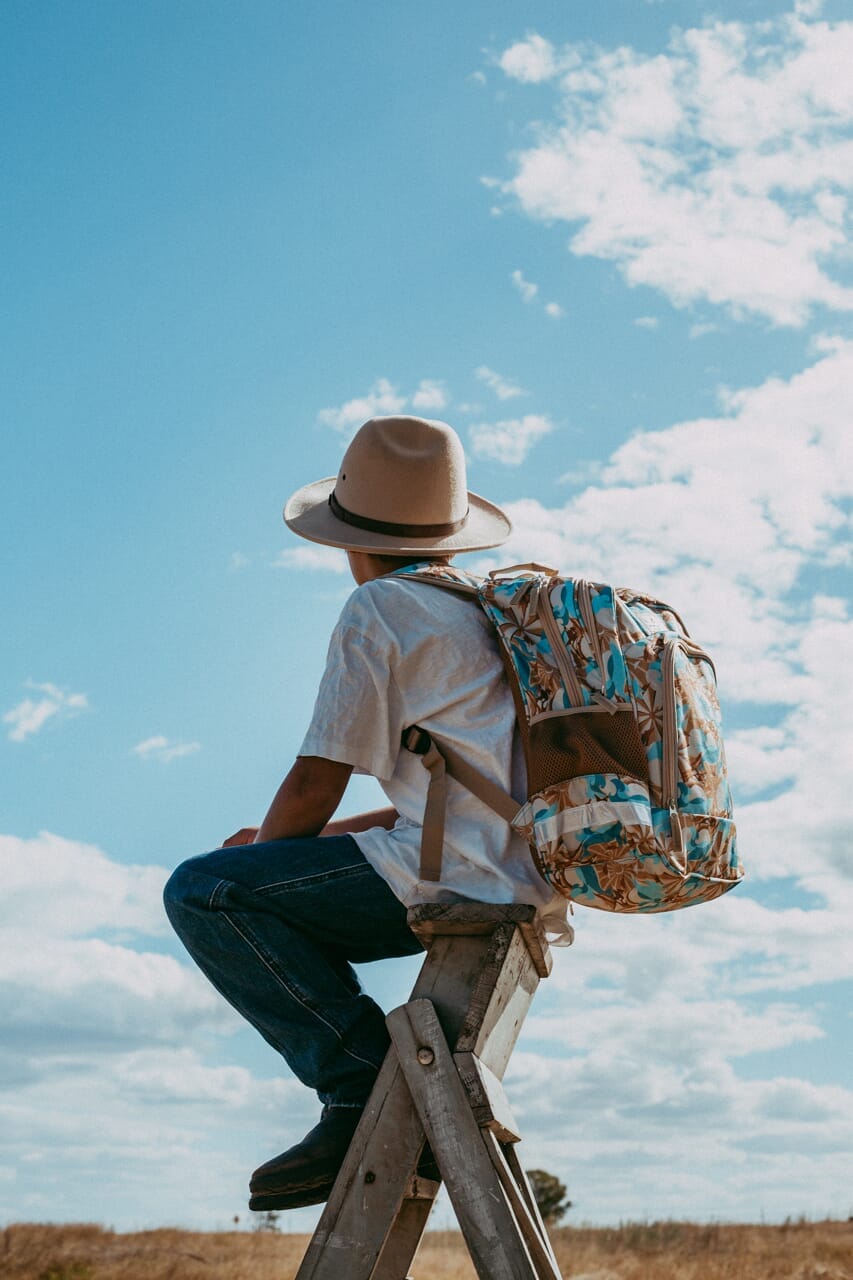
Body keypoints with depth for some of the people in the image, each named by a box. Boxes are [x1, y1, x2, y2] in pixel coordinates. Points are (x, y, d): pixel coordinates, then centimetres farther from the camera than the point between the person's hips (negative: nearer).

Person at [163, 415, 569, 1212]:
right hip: (531, 878, 9)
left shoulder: (377, 610, -3)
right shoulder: (482, 614, 23)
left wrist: (265, 850, 16)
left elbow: (316, 785, -6)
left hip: (462, 876, -9)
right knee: (287, 924, 26)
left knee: (203, 893, -5)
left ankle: (366, 1085, -11)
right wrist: (288, 847, 23)